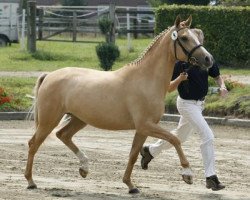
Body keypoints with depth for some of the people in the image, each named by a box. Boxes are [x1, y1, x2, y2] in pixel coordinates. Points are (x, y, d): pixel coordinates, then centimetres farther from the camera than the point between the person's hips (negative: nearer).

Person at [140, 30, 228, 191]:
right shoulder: (181, 63, -18)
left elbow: (217, 76, 12)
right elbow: (170, 89, -13)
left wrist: (222, 86, -10)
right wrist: (179, 79, -34)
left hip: (200, 103, 7)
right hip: (187, 104, -7)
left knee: (180, 136, 25)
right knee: (208, 136, -18)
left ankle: (150, 151, 46)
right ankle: (211, 177, -14)